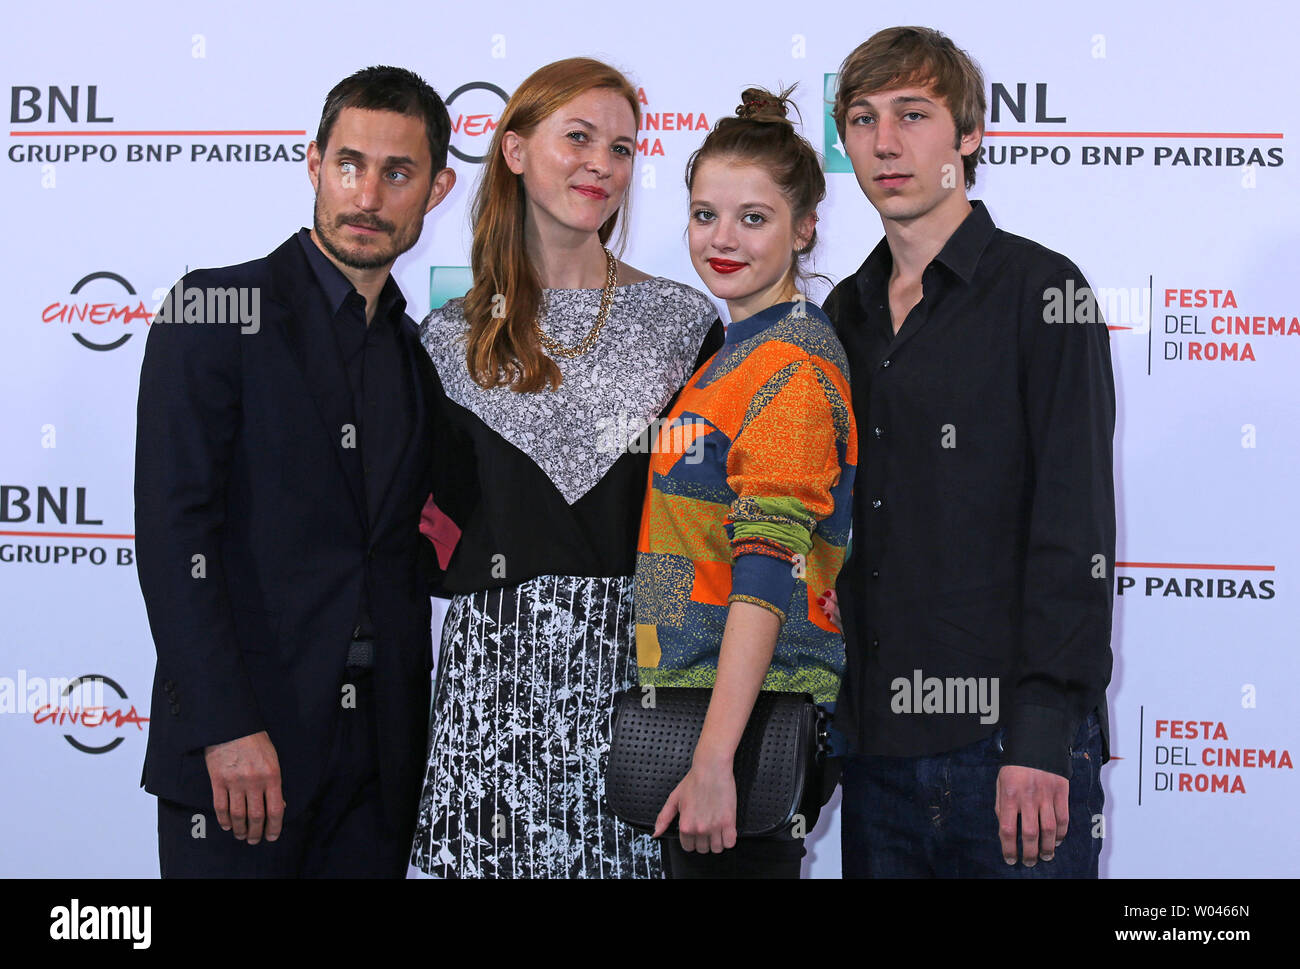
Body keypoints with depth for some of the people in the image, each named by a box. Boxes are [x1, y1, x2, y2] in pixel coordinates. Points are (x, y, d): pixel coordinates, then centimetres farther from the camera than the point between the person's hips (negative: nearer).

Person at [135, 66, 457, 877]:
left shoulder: (421, 353, 13)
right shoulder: (218, 310, -4)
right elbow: (172, 528, -12)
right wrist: (227, 725, -18)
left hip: (383, 749, 5)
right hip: (236, 741, -5)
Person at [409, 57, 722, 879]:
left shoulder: (685, 319, 4)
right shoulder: (455, 339, 7)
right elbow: (450, 511, 12)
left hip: (640, 654, 0)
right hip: (499, 659, 1)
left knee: (624, 852, 0)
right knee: (495, 850, 2)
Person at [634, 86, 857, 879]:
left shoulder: (793, 366, -14)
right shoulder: (740, 352, 15)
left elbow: (767, 571, -22)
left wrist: (714, 759, -27)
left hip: (755, 719, -9)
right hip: (696, 700, 9)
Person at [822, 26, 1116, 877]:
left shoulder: (1041, 291, -4)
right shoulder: (846, 314, 13)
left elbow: (1075, 533, -10)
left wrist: (1042, 733, -17)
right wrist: (835, 717, 10)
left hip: (1011, 743, -5)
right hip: (877, 744, 5)